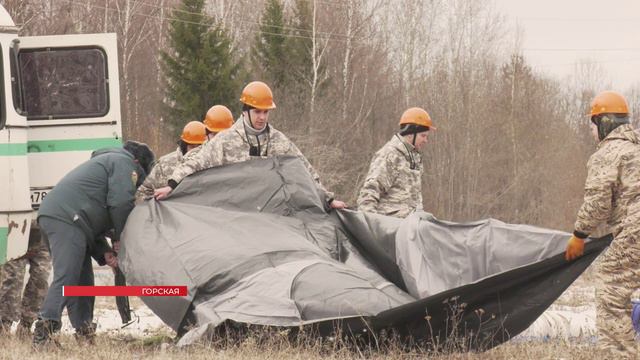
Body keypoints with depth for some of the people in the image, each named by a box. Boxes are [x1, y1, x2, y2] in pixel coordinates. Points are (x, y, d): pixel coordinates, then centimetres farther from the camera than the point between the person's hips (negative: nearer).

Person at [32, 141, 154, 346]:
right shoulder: (125, 163, 7)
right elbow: (120, 202, -9)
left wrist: (104, 252, 18)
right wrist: (121, 237, 6)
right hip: (67, 218, -10)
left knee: (83, 281, 14)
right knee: (66, 278, -17)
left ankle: (85, 336, 16)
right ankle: (43, 332, -28)